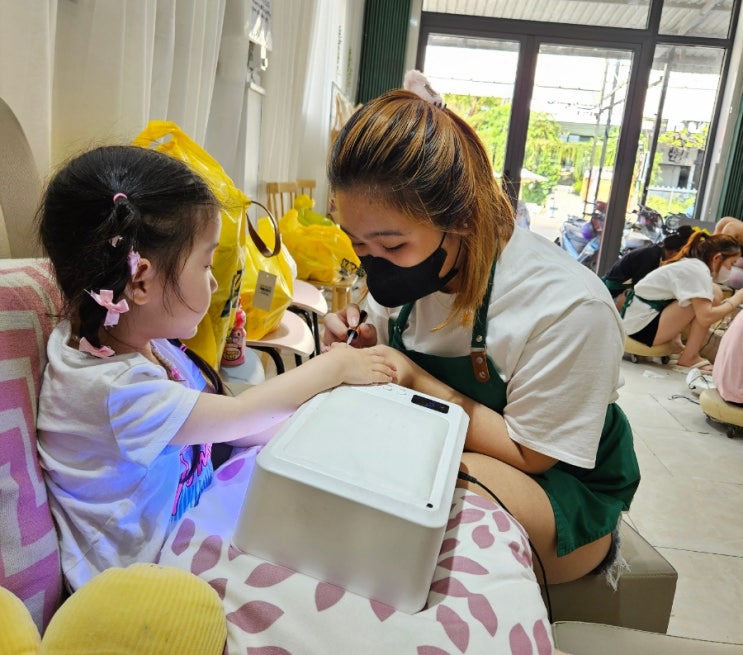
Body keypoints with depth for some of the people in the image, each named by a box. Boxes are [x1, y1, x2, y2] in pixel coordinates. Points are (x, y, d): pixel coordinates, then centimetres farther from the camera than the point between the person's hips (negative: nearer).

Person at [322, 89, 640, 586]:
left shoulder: (568, 307, -28)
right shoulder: (402, 258, -9)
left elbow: (528, 455, -20)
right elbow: (399, 363, 6)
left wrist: (417, 380, -28)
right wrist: (361, 345, -18)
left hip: (563, 485, -5)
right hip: (447, 446, 5)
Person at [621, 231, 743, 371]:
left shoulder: (690, 264, 14)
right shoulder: (697, 270, -15)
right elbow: (705, 317, -24)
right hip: (641, 328, -10)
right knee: (713, 294, -14)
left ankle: (675, 342, 9)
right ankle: (689, 358, -8)